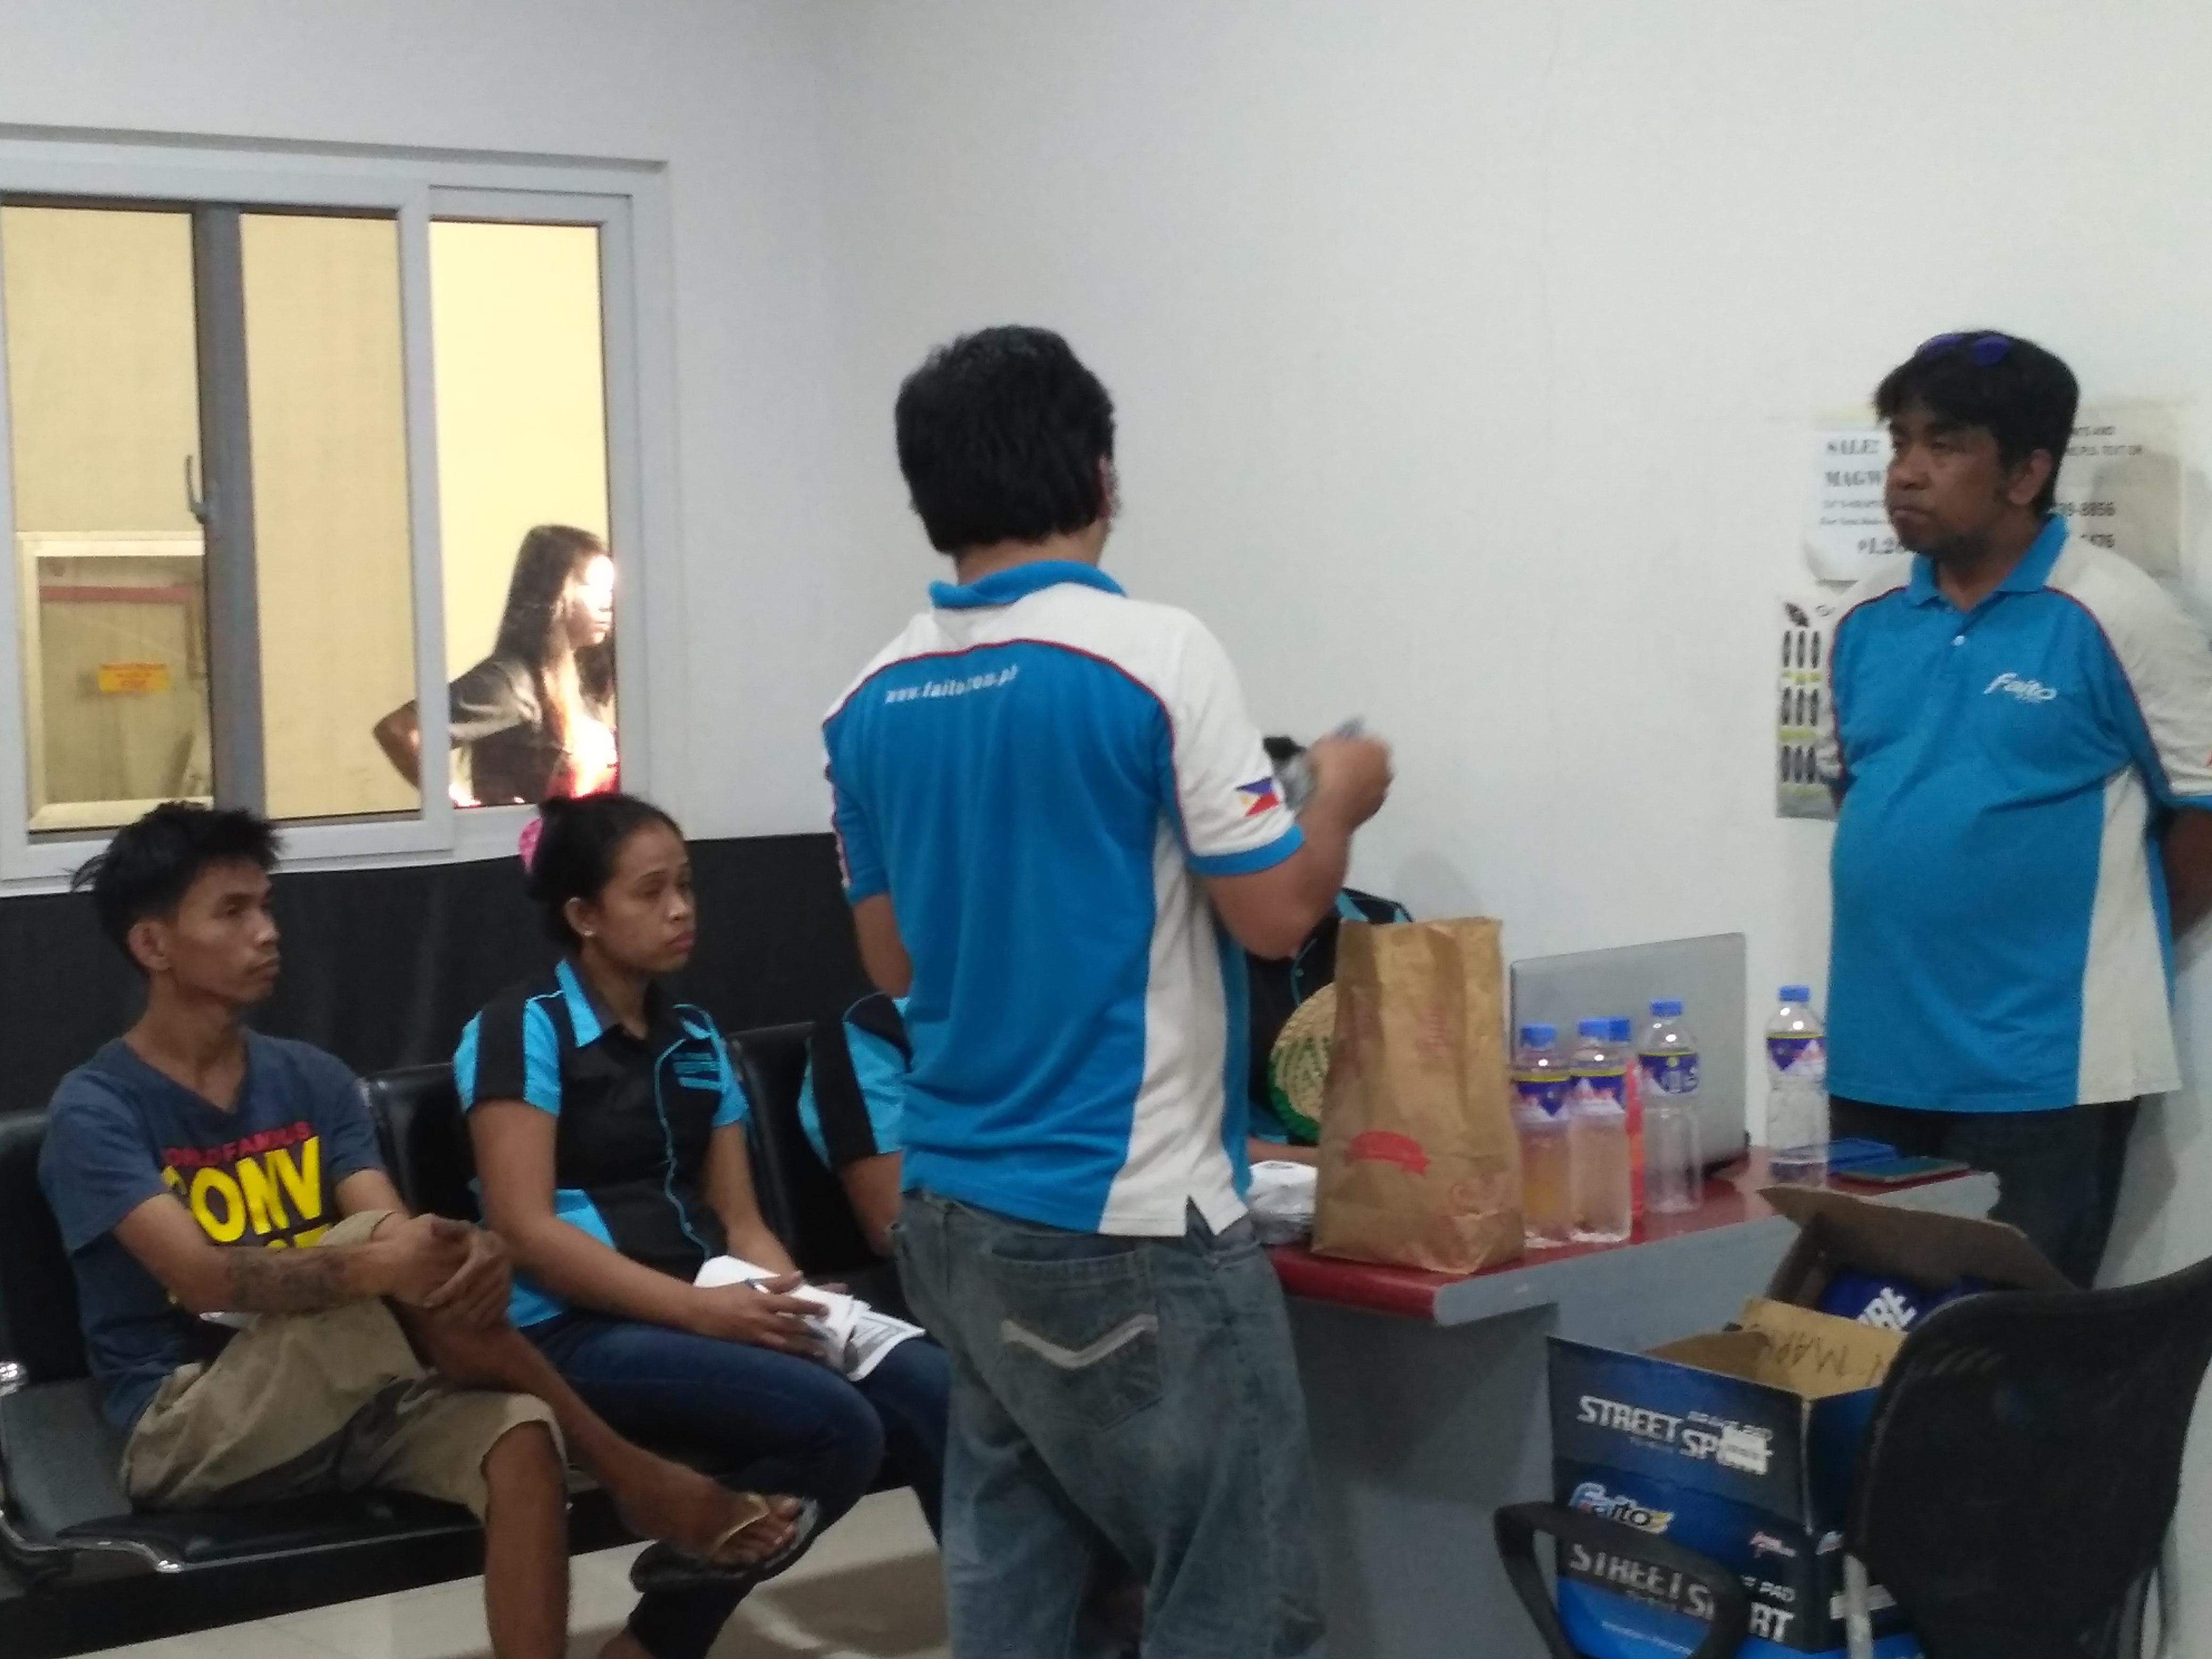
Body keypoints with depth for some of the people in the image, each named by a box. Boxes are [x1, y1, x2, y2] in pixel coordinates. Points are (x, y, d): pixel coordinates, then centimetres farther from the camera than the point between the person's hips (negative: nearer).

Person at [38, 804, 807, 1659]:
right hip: (186, 1428, -5)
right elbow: (201, 1275, -23)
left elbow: (399, 1242, -4)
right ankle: (633, 1475, -18)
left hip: (345, 1402, 5)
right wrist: (373, 1264, -40)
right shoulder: (97, 1109, -7)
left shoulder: (311, 1079, 10)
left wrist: (468, 1251, -29)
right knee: (373, 1245, -29)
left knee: (519, 1437, -27)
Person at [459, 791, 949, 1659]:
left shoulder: (695, 1039, 18)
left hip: (708, 1312, 6)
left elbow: (739, 1218, 15)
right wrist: (699, 1307, -20)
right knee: (837, 1427, -29)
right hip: (577, 1332, -6)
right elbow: (526, 1231, -12)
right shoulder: (523, 1029, -2)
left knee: (931, 1389, -22)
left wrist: (793, 1301, -7)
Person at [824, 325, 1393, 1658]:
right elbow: (1276, 914, -11)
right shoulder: (1155, 655, -13)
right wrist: (1342, 799, 8)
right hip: (1126, 1219, -7)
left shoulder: (874, 700, 6)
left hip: (953, 1206, 7)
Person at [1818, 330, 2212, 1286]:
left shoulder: (2115, 617, -11)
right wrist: (1917, 925, 12)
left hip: (2044, 1066, -6)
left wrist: (2108, 946, 2)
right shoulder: (1866, 621, 7)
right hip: (1875, 1054, 6)